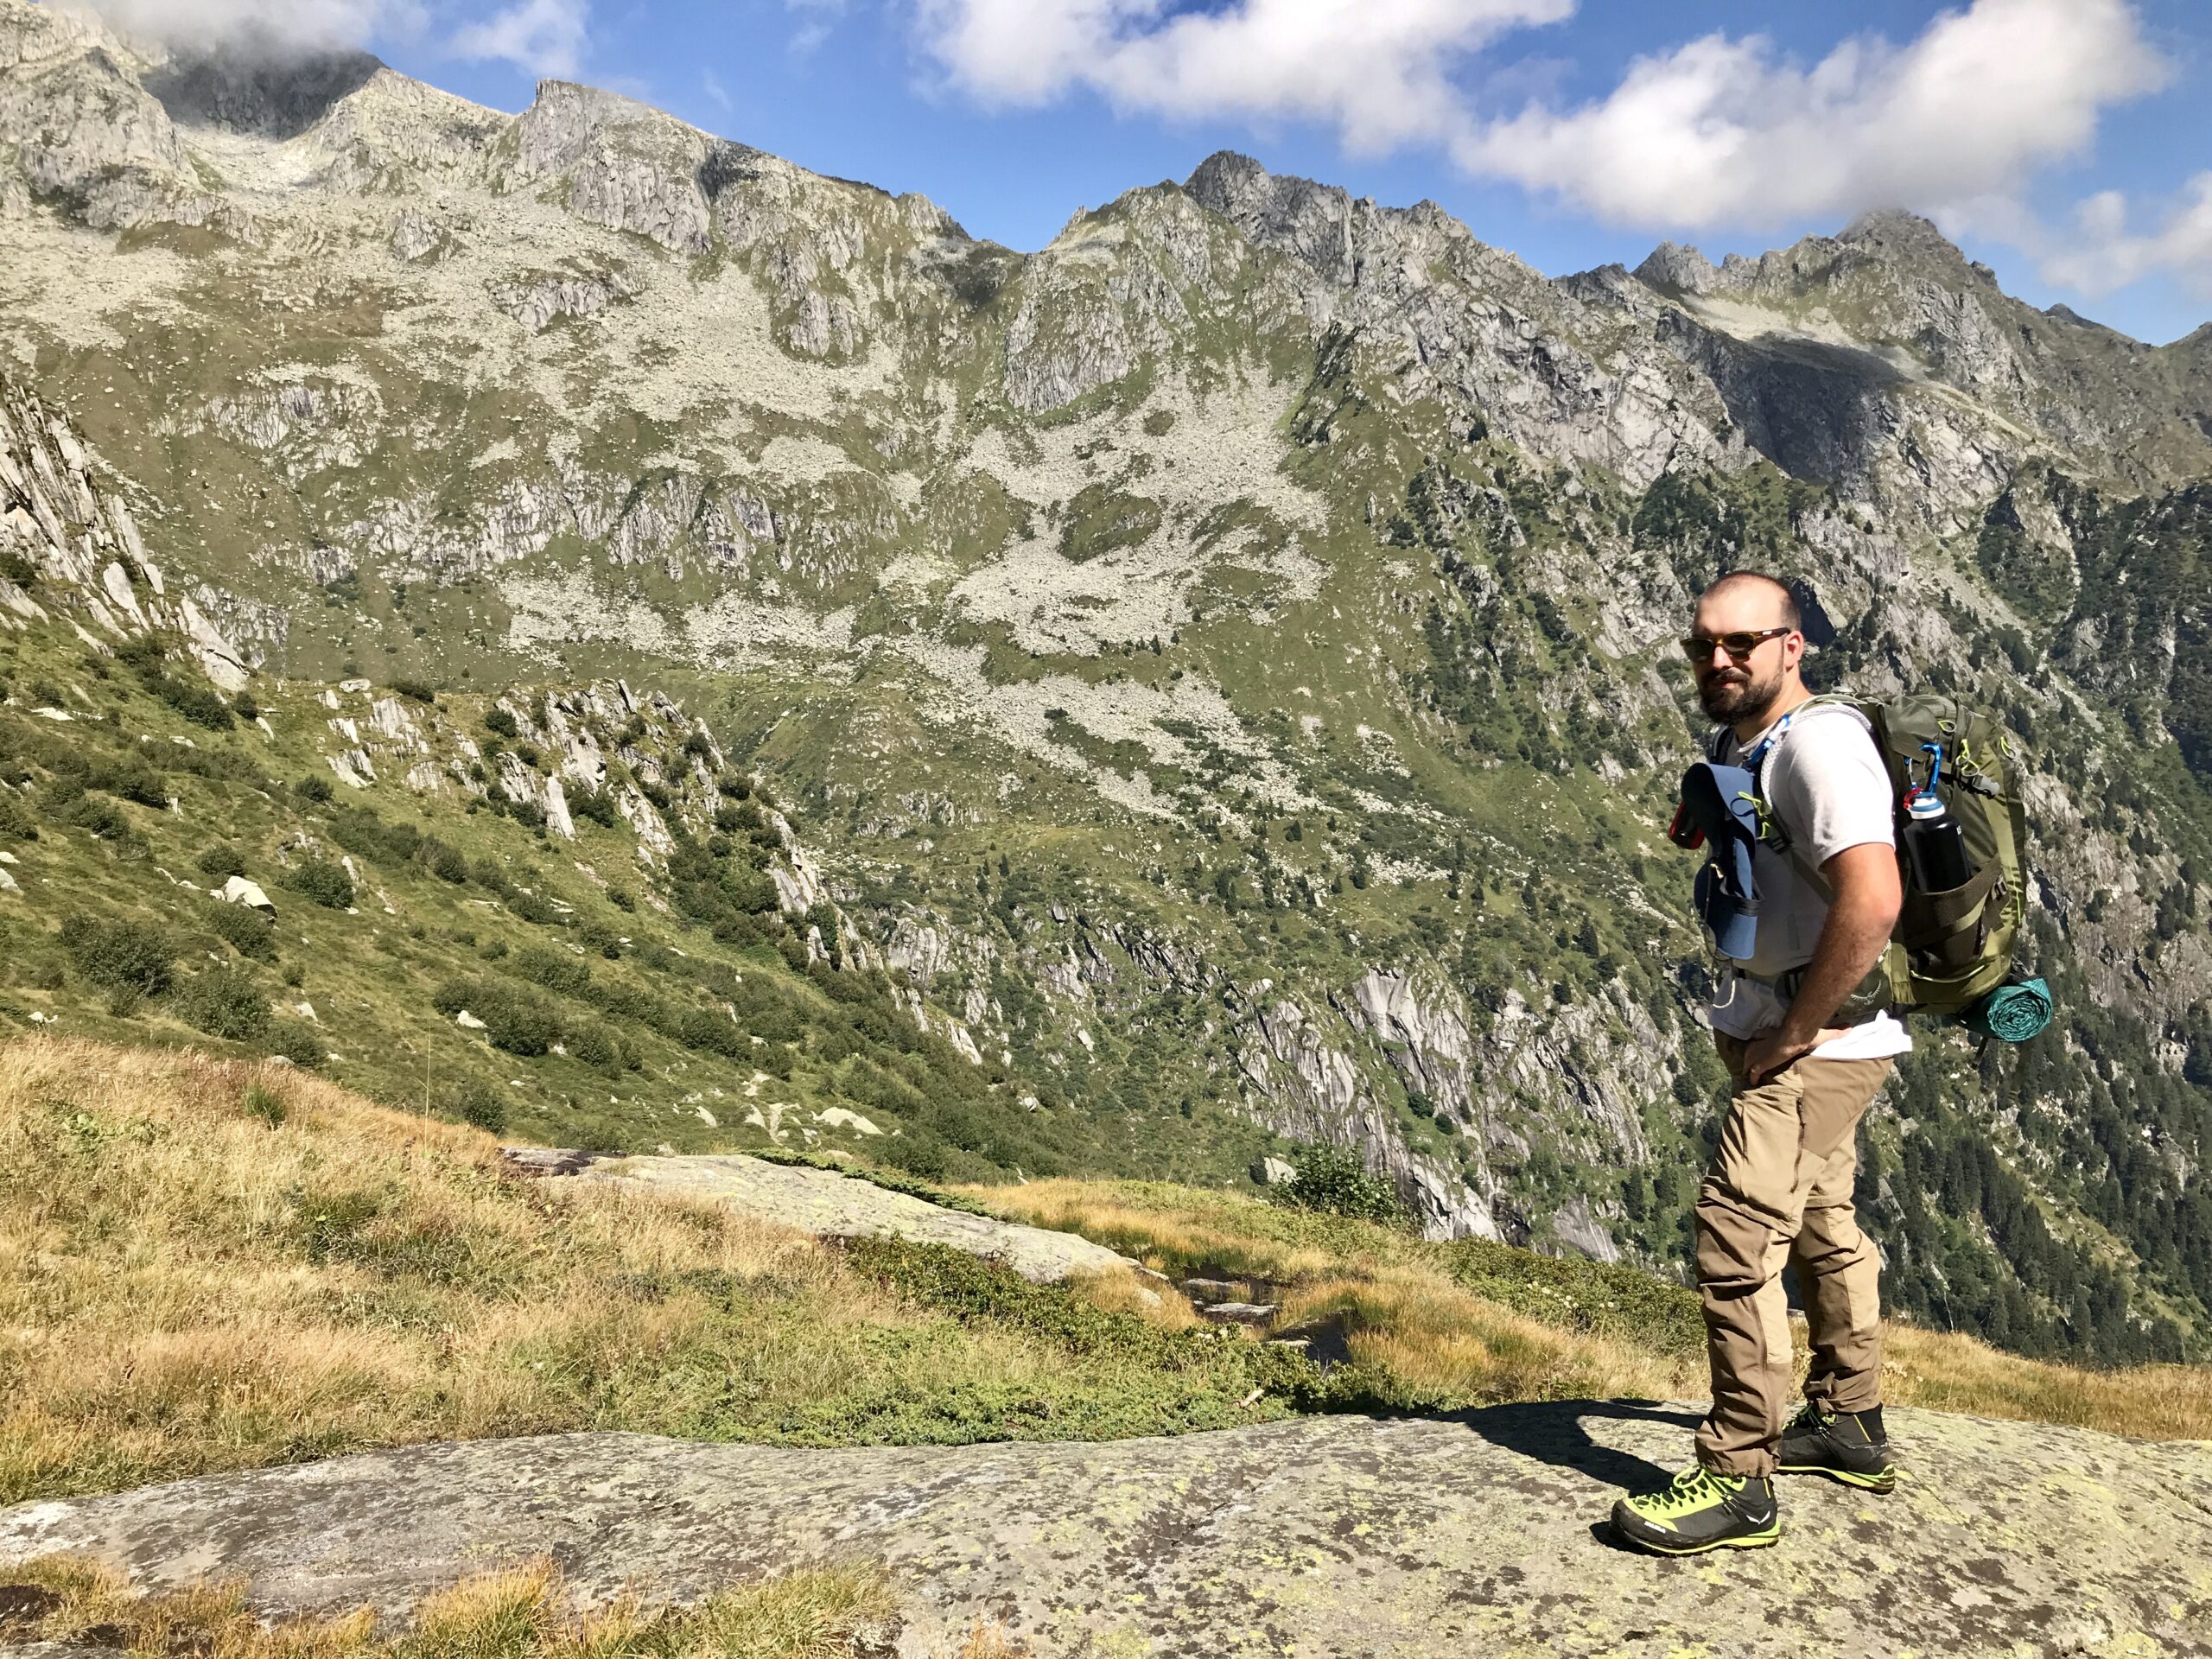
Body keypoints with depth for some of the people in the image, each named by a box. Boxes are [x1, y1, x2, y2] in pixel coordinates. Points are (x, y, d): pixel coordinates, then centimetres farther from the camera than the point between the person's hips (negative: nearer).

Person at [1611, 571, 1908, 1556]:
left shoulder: (1819, 742, -20)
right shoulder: (1741, 747, 12)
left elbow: (1872, 900, -31)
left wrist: (1791, 1034, -24)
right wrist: (1753, 1025, 14)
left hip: (1818, 1040, -11)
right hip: (1781, 1029, 11)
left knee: (1736, 1235, -12)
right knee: (1822, 1226, 20)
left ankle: (1738, 1483, -4)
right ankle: (1851, 1427, 36)